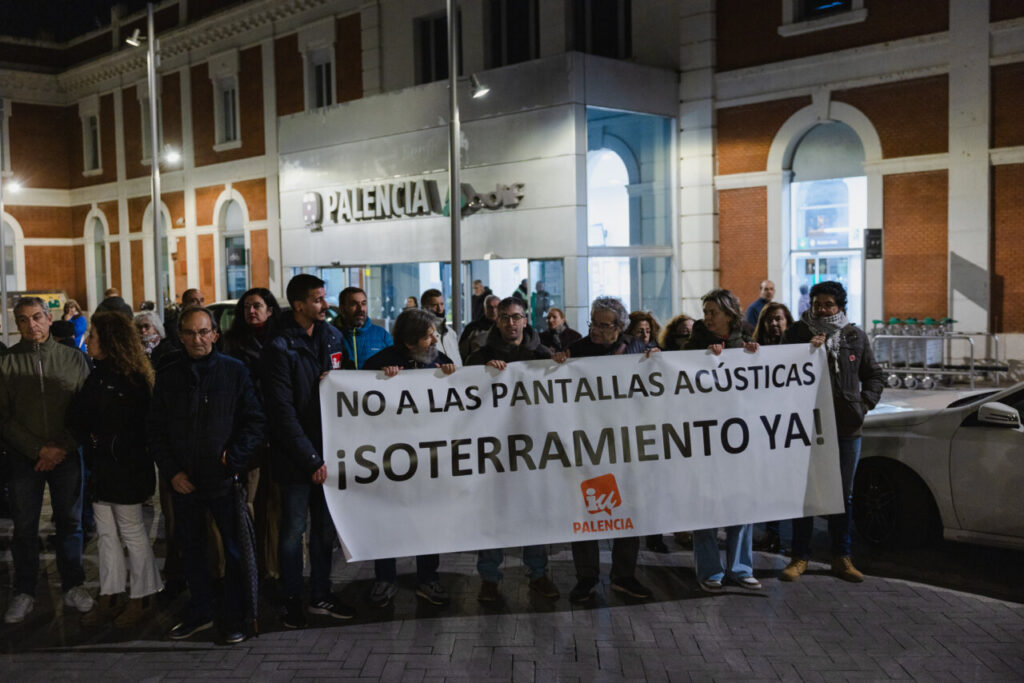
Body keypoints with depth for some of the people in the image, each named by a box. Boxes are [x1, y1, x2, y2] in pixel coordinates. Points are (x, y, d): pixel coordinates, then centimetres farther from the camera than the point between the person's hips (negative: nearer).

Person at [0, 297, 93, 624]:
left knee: (70, 521, 8)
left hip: (67, 455, 1)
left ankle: (73, 585, 21)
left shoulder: (73, 358, 1)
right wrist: (39, 450, -10)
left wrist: (62, 448, -9)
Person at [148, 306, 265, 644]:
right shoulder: (168, 376, 5)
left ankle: (235, 618, 18)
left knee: (234, 550, 5)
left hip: (225, 479, -3)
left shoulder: (234, 371, -2)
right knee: (191, 549, 15)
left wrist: (236, 457, -13)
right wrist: (172, 472, -2)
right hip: (184, 482, 3)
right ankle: (200, 613, 30)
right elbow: (155, 430, 8)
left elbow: (256, 421, -2)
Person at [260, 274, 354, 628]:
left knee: (326, 527, 13)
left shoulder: (331, 337, 8)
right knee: (294, 531, 5)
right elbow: (283, 413, -15)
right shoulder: (278, 348, -12)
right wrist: (311, 460, -16)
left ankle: (321, 596, 26)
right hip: (295, 457, -6)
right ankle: (292, 601, 18)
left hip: (327, 452, 6)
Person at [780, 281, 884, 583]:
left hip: (846, 427, 3)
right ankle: (799, 556, 11)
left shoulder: (856, 336, 9)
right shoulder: (797, 333, 1)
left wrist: (864, 404, 2)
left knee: (843, 494, 10)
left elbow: (875, 375, 17)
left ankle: (841, 558, 19)